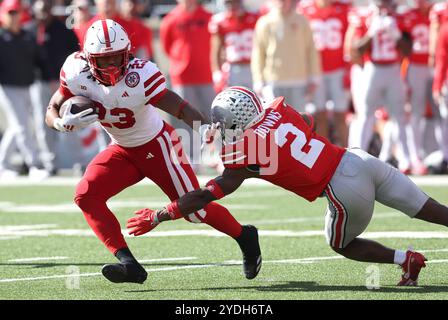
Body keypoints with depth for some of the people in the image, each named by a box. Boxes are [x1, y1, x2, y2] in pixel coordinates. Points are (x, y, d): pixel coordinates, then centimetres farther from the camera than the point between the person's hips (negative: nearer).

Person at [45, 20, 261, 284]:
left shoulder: (140, 77, -32)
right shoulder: (77, 73, -19)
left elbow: (183, 110, -31)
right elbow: (53, 111, -7)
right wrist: (62, 123, -30)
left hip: (158, 147, -5)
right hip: (123, 151, 5)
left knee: (195, 209, -1)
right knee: (86, 196, -15)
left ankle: (245, 237, 28)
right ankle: (128, 263, -14)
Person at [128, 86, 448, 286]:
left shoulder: (246, 157, -7)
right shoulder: (279, 110, 8)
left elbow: (205, 196, -1)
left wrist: (157, 217, 6)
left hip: (346, 189, -6)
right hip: (361, 159, 6)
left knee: (342, 245, 22)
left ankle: (406, 259, 11)